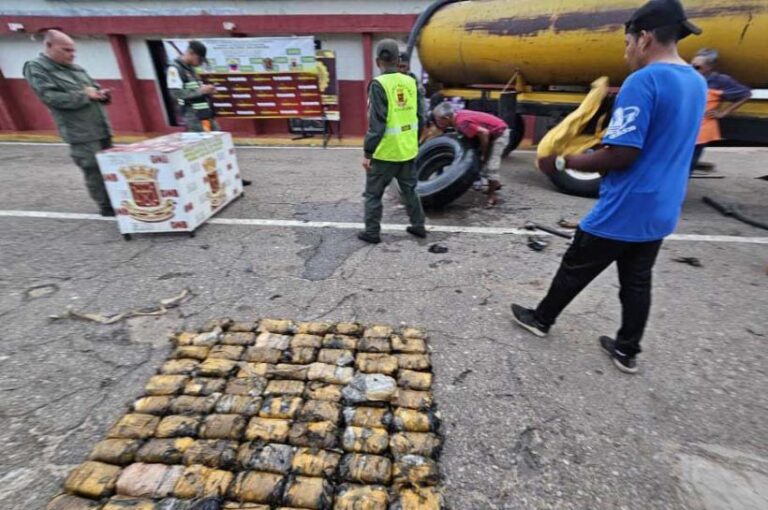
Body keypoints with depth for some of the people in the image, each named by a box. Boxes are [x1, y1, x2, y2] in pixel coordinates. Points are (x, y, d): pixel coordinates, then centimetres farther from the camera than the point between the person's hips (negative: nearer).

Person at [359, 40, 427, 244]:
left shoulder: (378, 84, -11)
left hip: (385, 151, -5)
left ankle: (372, 232, 15)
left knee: (373, 193, 9)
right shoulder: (411, 82, 5)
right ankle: (418, 226, 27)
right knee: (409, 189, 20)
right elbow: (420, 118, 8)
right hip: (408, 150, 6)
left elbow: (376, 123, -17)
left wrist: (368, 152, -12)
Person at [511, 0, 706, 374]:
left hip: (624, 211, -8)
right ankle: (627, 351, 30)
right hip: (661, 210, 8)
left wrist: (561, 163, -15)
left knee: (575, 269, 9)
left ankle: (541, 319, 30)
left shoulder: (643, 81, -18)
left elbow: (621, 155, -24)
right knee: (638, 281, 17)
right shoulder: (697, 83, 11)